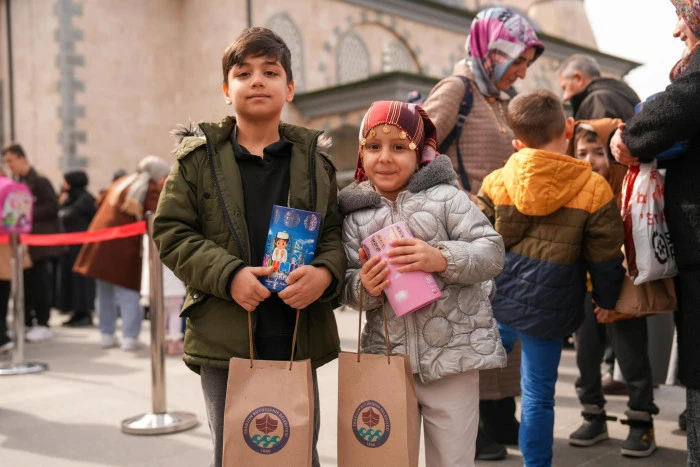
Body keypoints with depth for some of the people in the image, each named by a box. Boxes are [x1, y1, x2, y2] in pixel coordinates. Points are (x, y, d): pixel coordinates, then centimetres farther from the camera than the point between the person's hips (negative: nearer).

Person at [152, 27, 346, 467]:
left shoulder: (314, 156, 7)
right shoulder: (200, 155, 1)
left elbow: (337, 230, 7)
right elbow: (171, 232, 0)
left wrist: (325, 272, -14)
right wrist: (229, 275, -14)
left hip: (300, 339, 2)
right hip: (225, 339, -1)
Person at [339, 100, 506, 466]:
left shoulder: (445, 197, -5)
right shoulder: (356, 216, 4)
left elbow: (491, 252, -10)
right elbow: (347, 285, 6)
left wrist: (442, 258, -26)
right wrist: (364, 288, -17)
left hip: (452, 355, -3)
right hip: (385, 360, 3)